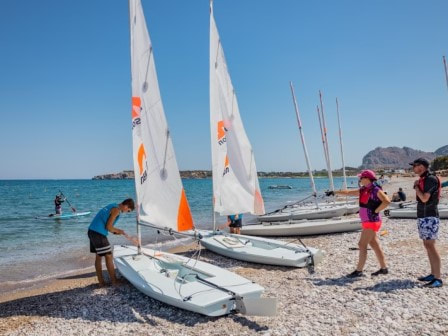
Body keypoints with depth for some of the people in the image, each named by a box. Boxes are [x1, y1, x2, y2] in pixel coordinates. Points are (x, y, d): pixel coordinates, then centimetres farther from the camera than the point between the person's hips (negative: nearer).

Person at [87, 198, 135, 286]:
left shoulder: (112, 206, 18)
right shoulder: (116, 210, -10)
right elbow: (108, 227, -14)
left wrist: (115, 231, 15)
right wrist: (119, 231, 2)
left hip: (92, 231, 10)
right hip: (99, 234, -10)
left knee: (98, 257, 13)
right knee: (109, 257, -1)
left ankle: (101, 282, 18)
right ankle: (114, 281, 7)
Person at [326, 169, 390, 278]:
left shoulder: (376, 190, -12)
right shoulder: (363, 190, 11)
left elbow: (386, 201, -23)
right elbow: (348, 192, 19)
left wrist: (376, 211, -17)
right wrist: (334, 192, 21)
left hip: (372, 222, -8)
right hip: (367, 222, 8)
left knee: (362, 244, -8)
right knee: (375, 245, 13)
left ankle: (359, 271, -4)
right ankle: (383, 268, 22)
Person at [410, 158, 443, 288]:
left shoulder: (431, 179, -13)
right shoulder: (422, 179, 14)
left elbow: (424, 198, -20)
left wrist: (416, 186, -9)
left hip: (429, 217, -10)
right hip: (422, 217, 10)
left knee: (431, 246, -11)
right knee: (427, 245, 11)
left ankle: (438, 279, -8)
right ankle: (433, 274, 18)